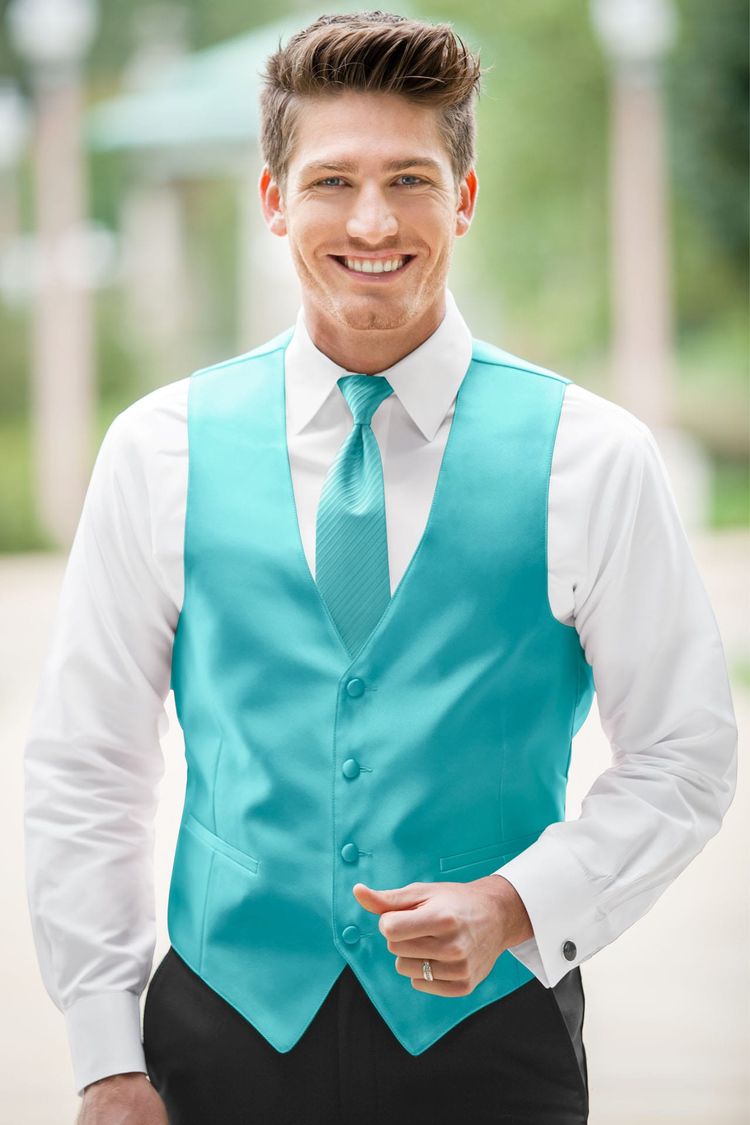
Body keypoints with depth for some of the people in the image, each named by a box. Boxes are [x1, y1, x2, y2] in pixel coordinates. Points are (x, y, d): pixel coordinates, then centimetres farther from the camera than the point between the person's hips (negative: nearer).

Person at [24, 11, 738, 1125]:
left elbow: (683, 757, 0)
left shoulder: (593, 459, -4)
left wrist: (517, 905, -15)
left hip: (489, 1034, -1)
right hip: (228, 1030, 1)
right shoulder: (161, 451, 0)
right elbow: (83, 769, 3)